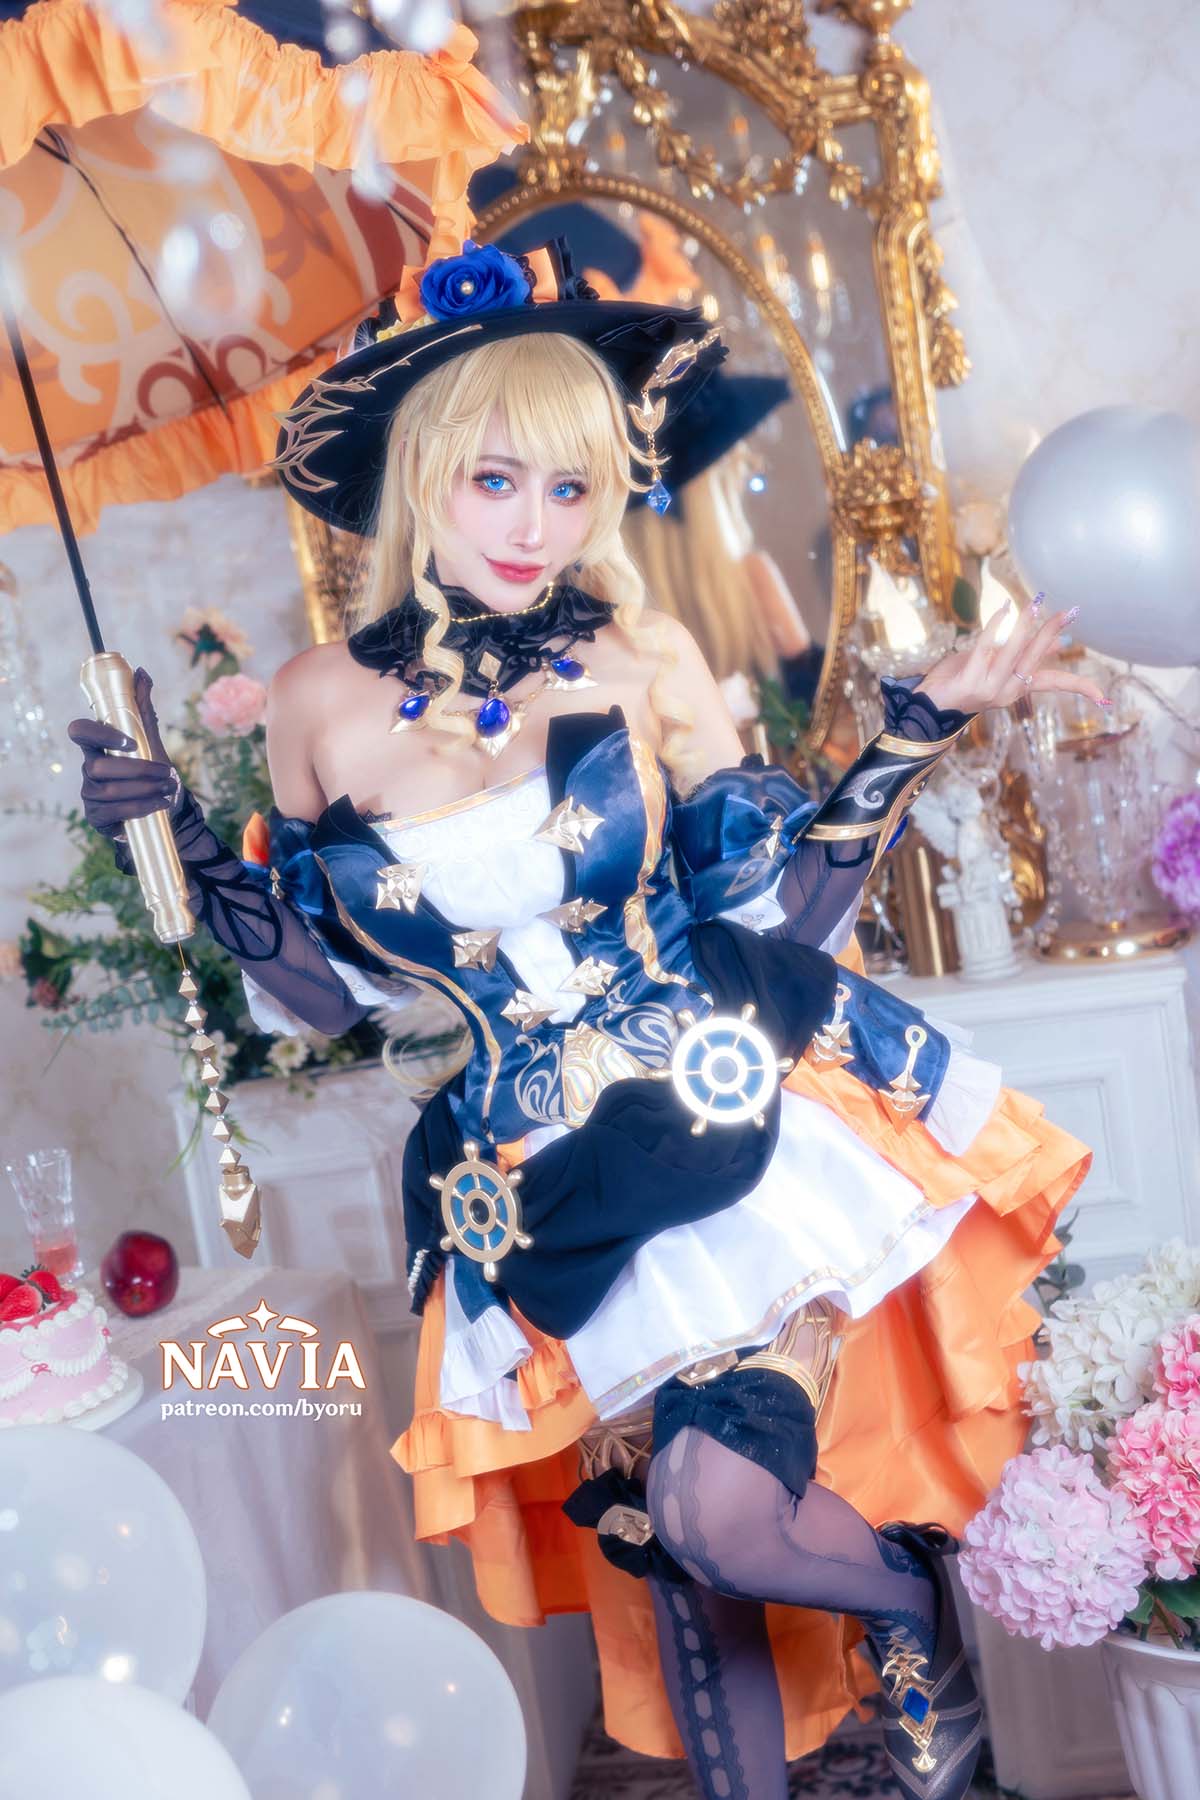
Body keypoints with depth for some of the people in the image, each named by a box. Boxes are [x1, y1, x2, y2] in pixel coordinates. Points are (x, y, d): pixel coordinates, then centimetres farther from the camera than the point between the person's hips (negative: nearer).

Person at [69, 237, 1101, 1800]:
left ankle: (915, 1603, 20)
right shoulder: (328, 702, 0)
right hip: (548, 1184, 2)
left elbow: (780, 908, -2)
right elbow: (333, 988, 8)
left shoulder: (643, 661, -4)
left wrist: (911, 735, -7)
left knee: (718, 1506, -15)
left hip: (730, 1118, -2)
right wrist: (185, 849, -2)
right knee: (658, 1539, 10)